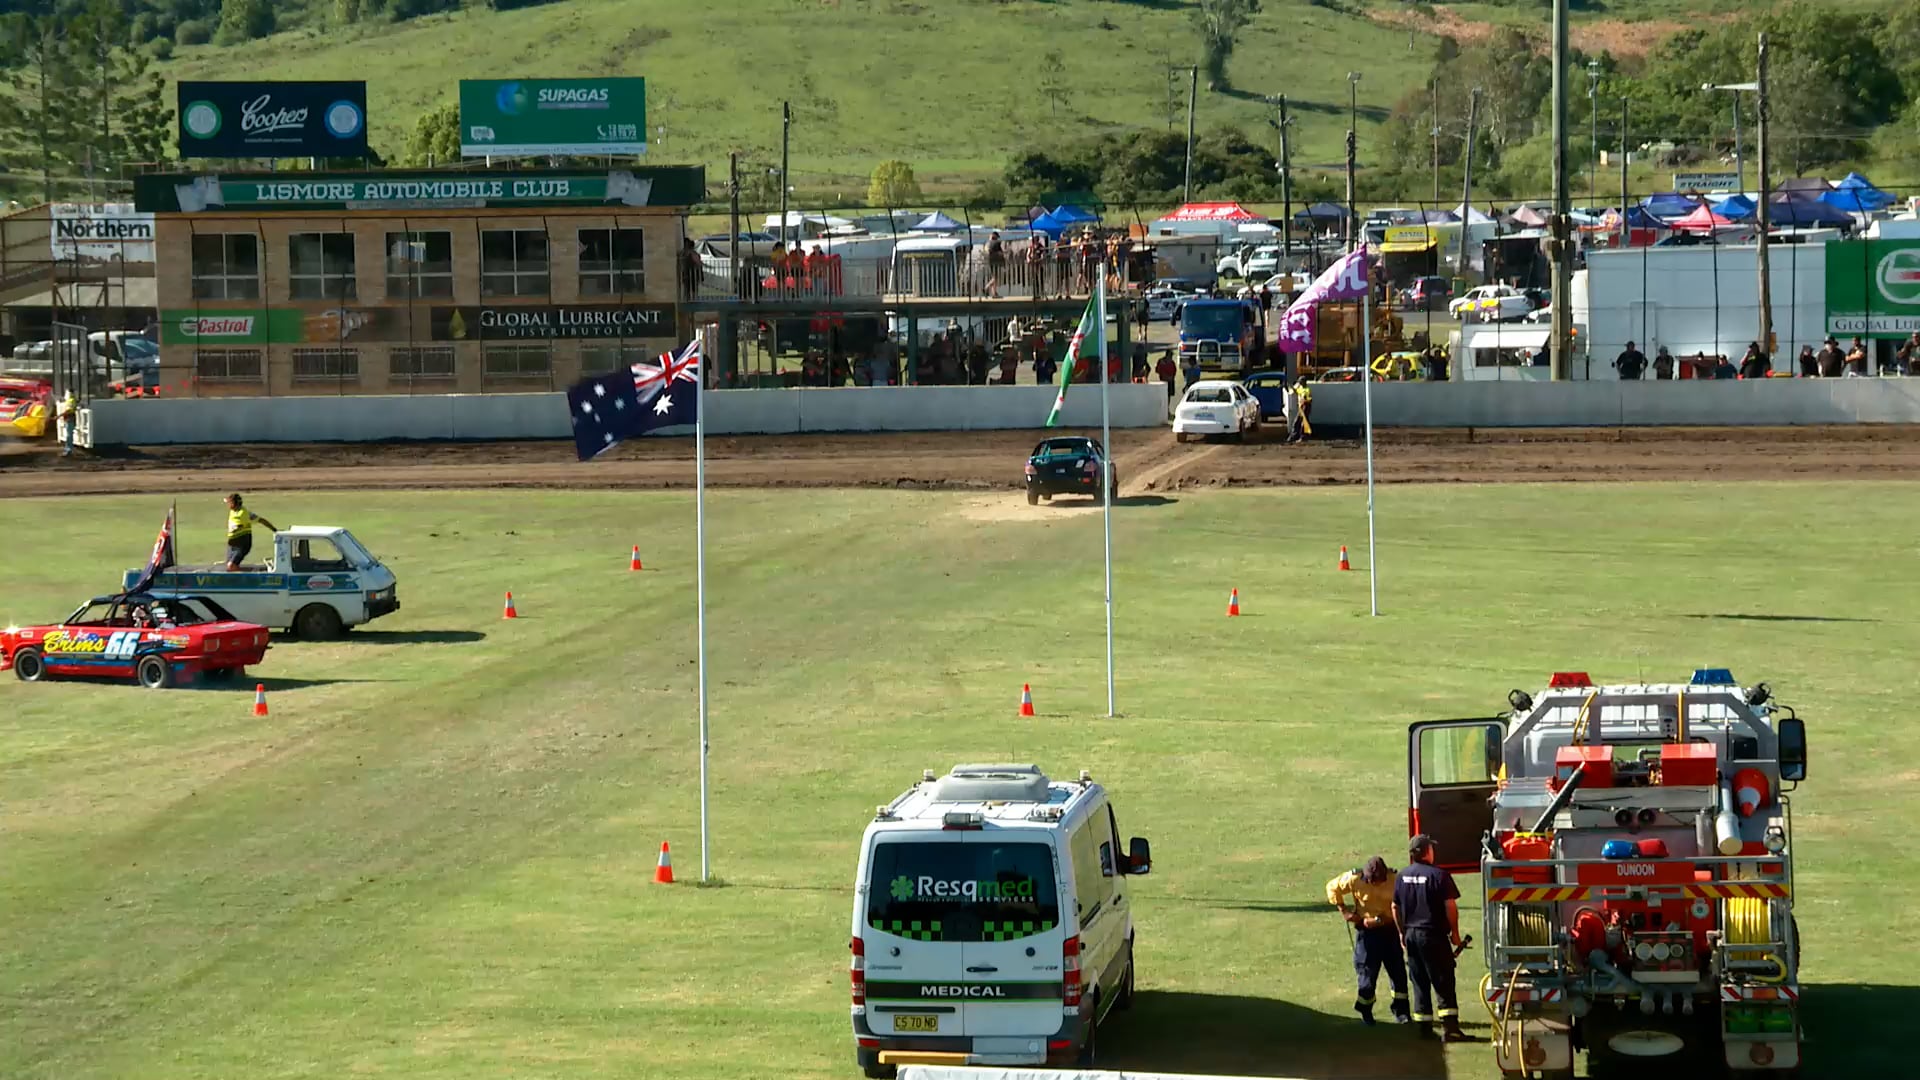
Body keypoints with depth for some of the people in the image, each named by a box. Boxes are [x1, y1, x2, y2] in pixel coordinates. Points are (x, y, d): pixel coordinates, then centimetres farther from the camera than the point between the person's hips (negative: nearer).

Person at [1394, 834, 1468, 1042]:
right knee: (1443, 982, -4)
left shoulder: (1402, 876, 6)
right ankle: (1450, 1026, -11)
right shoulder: (1439, 875, -13)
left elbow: (1395, 907, 11)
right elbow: (1450, 906, -15)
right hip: (1434, 935, -6)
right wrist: (1455, 932, -4)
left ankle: (1424, 1025, 13)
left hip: (1411, 934, 6)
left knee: (1419, 982, 12)